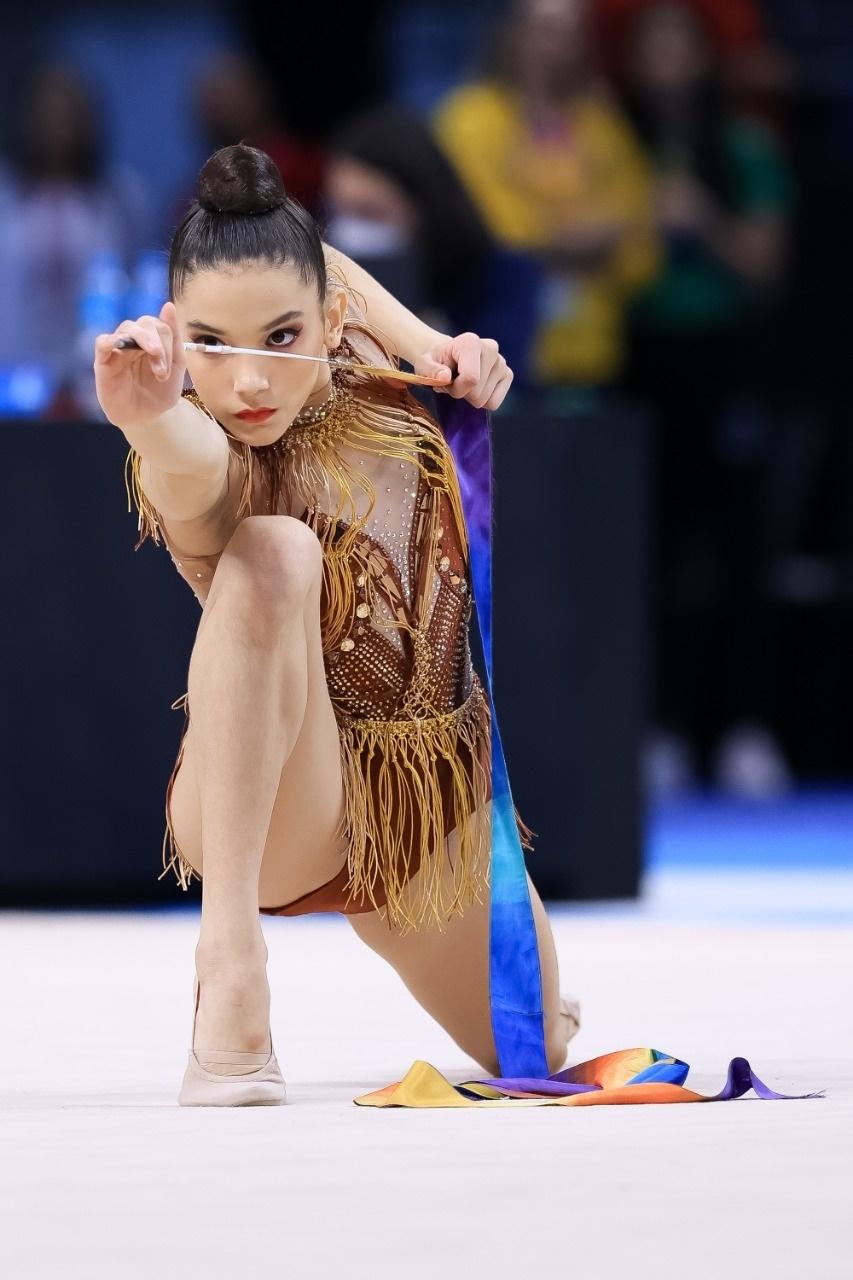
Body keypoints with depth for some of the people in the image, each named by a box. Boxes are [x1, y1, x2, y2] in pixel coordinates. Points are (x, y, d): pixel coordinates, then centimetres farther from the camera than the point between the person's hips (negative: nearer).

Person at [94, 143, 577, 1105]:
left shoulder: (363, 366, -7)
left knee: (533, 1053, 20)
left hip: (437, 802, 6)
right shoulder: (202, 459, -25)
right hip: (271, 811, -6)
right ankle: (230, 969, -35)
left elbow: (319, 260, 16)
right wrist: (151, 421, -75)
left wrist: (435, 347, 0)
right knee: (270, 554, -37)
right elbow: (196, 469, -52)